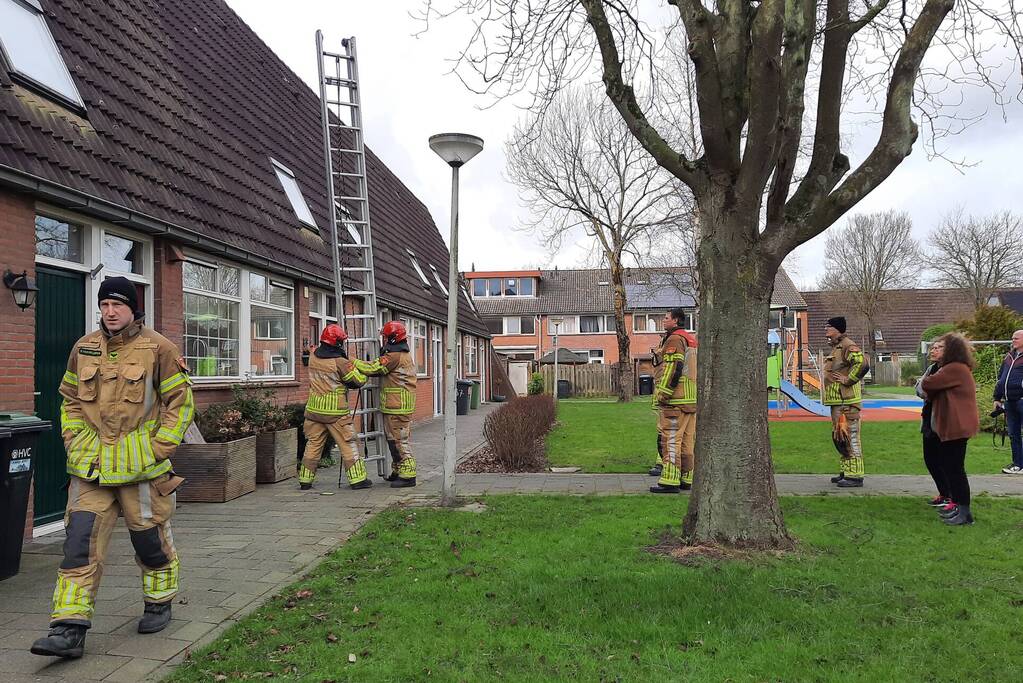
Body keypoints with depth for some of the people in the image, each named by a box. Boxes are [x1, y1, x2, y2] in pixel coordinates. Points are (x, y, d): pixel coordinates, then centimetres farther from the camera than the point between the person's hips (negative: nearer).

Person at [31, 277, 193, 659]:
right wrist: (74, 442, 6)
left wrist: (160, 448, -9)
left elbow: (181, 401, -4)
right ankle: (69, 629, 4)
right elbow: (70, 400, 18)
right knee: (81, 540, -2)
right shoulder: (83, 348, 7)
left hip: (142, 465, -3)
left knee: (150, 538, 10)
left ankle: (159, 603, 32)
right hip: (91, 465, 4)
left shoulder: (157, 348, -7)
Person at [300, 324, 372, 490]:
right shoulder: (340, 362, -15)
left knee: (313, 444, 13)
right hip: (336, 411, -5)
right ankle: (358, 478, 5)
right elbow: (359, 381, -7)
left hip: (314, 409, 5)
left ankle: (305, 480, 17)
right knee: (348, 444, 3)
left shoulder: (313, 357, 2)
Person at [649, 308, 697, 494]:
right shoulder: (691, 340, 22)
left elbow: (673, 368, -18)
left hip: (675, 399, -10)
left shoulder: (674, 340, -9)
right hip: (691, 399, 10)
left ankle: (670, 481, -11)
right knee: (688, 440, 11)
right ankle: (687, 479, 16)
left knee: (670, 439, -9)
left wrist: (663, 393, -17)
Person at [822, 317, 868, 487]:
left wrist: (847, 380, -21)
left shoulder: (848, 346, -13)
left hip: (846, 401, -11)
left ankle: (855, 475, -4)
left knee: (849, 437, -8)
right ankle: (846, 472, 26)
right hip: (836, 401, 11)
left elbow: (862, 364, -29)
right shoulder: (835, 347, 19)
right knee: (838, 437, 16)